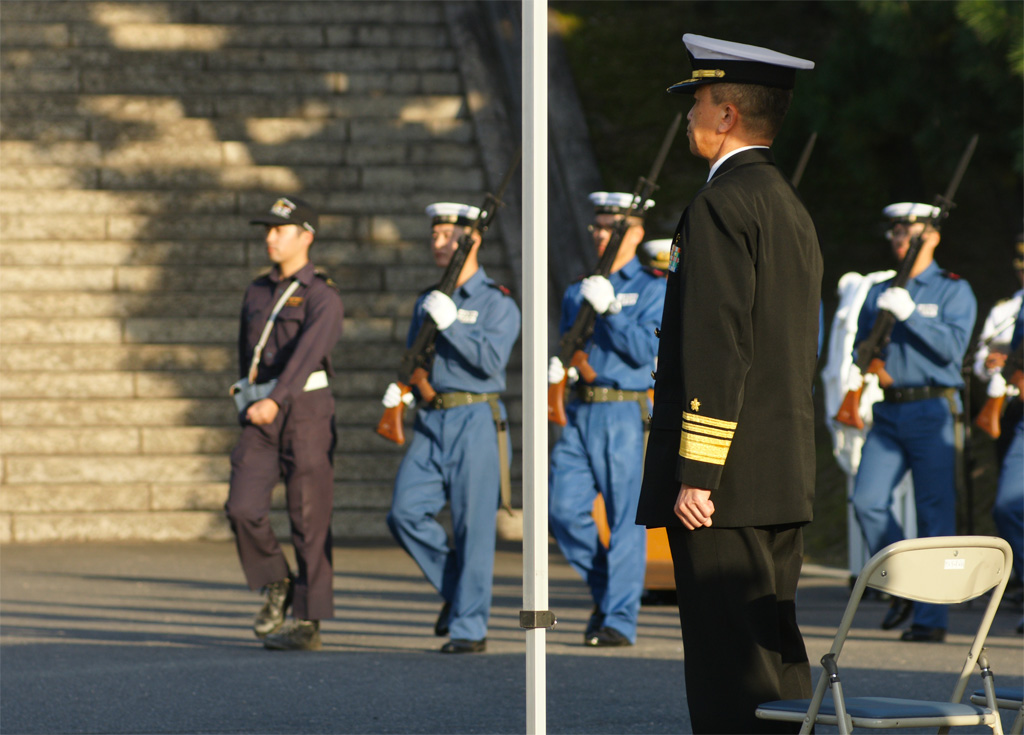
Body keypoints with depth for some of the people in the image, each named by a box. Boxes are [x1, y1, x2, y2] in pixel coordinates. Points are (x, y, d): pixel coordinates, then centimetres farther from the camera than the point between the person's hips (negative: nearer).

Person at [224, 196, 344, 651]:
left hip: (305, 409, -6)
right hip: (260, 416, 6)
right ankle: (277, 587, 12)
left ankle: (308, 625, 4)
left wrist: (275, 401, -34)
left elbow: (307, 352, -22)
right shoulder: (257, 293, 15)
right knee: (243, 508, -11)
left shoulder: (322, 297, -7)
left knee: (308, 520, -2)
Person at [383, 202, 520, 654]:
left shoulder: (498, 303, -2)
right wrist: (400, 388, 0)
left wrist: (450, 325, -20)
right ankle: (456, 586, 13)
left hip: (475, 422, -6)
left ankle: (469, 628, -1)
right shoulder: (427, 301, 16)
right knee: (405, 512, -8)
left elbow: (492, 360, -15)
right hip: (431, 421, 6)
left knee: (473, 526, -5)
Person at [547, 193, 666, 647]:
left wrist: (609, 309, -19)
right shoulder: (578, 290, 17)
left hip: (623, 415, -5)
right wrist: (557, 366, -3)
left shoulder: (651, 289, 0)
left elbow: (646, 350, -11)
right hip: (579, 413, 5)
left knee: (625, 520, -5)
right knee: (563, 508, -3)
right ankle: (606, 588, 18)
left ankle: (619, 621, -2)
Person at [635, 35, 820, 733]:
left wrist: (697, 474, -19)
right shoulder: (791, 204, 17)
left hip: (728, 479, -10)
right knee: (777, 652, 11)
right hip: (787, 483, 10)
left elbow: (717, 349, -19)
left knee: (728, 663, -9)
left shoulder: (722, 205, -13)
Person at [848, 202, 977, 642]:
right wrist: (858, 371, -2)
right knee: (867, 500, -11)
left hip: (933, 412, -5)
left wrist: (909, 313, -19)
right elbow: (862, 346, 20)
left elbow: (952, 346, -11)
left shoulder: (954, 291, 3)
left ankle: (931, 618, -3)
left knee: (935, 515, -5)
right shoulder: (878, 294, 17)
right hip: (890, 412, 5)